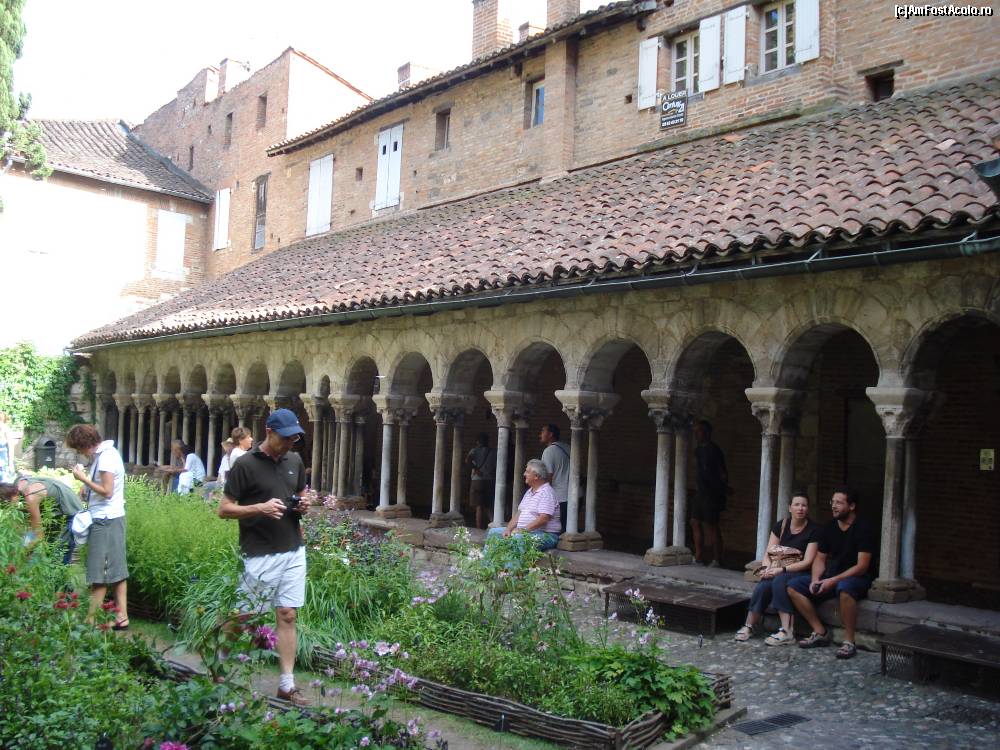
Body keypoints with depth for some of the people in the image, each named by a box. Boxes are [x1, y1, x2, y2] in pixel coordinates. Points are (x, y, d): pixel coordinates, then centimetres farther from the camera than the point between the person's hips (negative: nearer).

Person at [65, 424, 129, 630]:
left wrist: (84, 479, -12)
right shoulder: (103, 454, 13)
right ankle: (121, 617, 13)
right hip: (109, 519, 10)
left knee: (99, 574, -3)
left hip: (105, 520, -10)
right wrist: (87, 486, 1)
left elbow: (107, 491, -19)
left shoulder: (106, 456, -16)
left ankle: (90, 620, 4)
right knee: (116, 571, 10)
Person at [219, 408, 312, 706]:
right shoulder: (246, 464, -10)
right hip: (261, 555, -5)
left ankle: (287, 684, 14)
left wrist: (304, 503, 0)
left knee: (287, 616, 7)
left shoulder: (295, 461, 8)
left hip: (294, 552, 5)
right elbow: (224, 509, -7)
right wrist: (260, 508, -21)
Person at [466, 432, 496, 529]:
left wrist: (476, 469, -11)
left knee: (479, 507, -1)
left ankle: (479, 529, -2)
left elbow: (467, 460, -20)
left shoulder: (475, 450, -3)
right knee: (487, 507, 12)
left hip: (477, 481, -3)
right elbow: (496, 467, 5)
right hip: (490, 481, 3)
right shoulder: (493, 452, 6)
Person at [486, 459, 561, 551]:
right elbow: (519, 513, 17)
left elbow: (543, 519, -22)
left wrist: (523, 530, -21)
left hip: (544, 534, -10)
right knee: (493, 532, 7)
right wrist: (508, 529, 2)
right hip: (524, 532, 10)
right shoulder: (529, 492, 20)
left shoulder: (546, 492, -12)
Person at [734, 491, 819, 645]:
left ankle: (786, 632, -35)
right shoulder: (781, 526, 6)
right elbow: (768, 554, 5)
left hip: (800, 572, -3)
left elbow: (807, 562, -12)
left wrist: (782, 569, -22)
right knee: (763, 585, -29)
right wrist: (767, 568, -17)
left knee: (779, 581, -35)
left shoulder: (813, 530, -6)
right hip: (779, 571, 3)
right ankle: (750, 626, -17)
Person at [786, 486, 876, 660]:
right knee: (793, 586, -10)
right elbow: (820, 559, 9)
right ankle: (820, 633, -7)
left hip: (857, 578, -7)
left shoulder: (863, 529, -13)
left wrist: (834, 580, -26)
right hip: (832, 577, 7)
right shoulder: (828, 528, 7)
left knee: (844, 588, -42)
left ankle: (849, 642, -28)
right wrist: (815, 579, -12)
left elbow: (862, 566, -19)